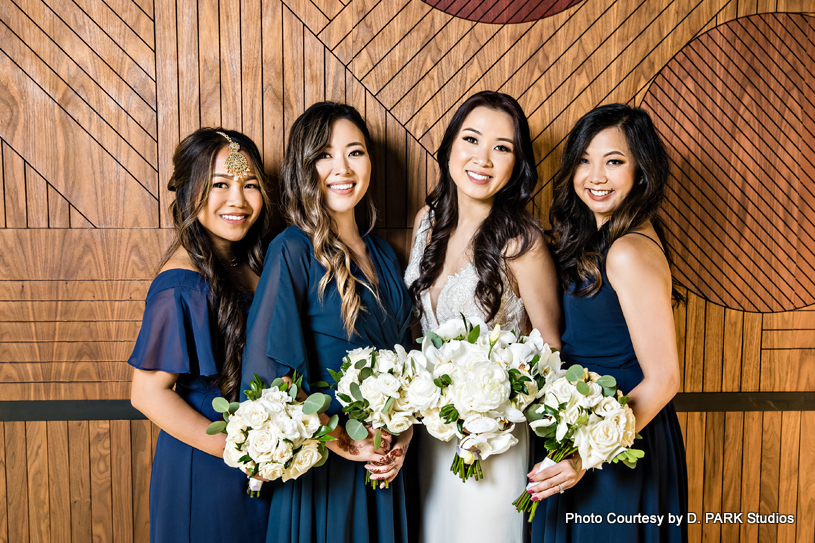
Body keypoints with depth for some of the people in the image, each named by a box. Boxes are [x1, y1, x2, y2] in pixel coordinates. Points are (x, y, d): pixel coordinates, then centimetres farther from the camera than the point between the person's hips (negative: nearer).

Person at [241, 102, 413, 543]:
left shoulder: (381, 253, 5)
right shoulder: (293, 251, -15)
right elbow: (266, 373, -20)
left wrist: (403, 434, -2)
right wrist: (339, 442, -14)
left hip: (383, 463, 6)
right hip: (321, 468, -6)